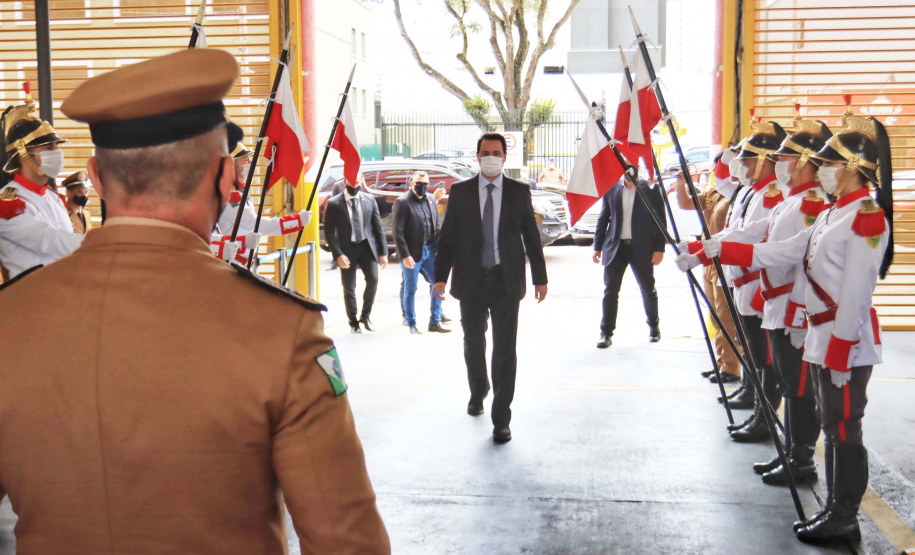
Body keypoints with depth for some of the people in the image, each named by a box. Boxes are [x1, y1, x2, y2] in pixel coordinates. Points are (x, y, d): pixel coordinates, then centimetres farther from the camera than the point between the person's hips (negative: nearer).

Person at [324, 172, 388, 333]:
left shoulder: (369, 200, 3)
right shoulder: (334, 203, -5)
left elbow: (378, 227, 6)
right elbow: (329, 232, -5)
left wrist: (383, 252, 1)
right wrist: (338, 255, -14)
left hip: (367, 247, 2)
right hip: (347, 249, -2)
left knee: (373, 279, -14)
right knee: (349, 289, 4)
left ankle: (366, 315, 8)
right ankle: (354, 323, 21)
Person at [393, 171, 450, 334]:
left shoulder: (430, 199, 10)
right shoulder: (402, 202, -9)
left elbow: (437, 225, 15)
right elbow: (398, 232, -13)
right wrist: (404, 255, -17)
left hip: (430, 250, 6)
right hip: (412, 253, -6)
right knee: (410, 289, 5)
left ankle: (435, 322, 18)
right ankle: (412, 325, 17)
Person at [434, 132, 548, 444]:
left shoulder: (519, 192, 3)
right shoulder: (460, 192, 3)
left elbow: (531, 236, 5)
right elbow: (447, 236, 3)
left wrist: (540, 277, 5)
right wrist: (441, 276, -4)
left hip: (506, 280, -1)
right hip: (471, 279, 2)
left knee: (505, 350, -4)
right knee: (473, 344, 16)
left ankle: (501, 418, 2)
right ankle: (477, 392, 42)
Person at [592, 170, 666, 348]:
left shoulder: (650, 189, -3)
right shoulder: (610, 188, 3)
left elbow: (660, 221, -1)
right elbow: (603, 218, 9)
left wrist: (659, 249, -6)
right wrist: (597, 246, 5)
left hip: (641, 248, -1)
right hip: (615, 247, 1)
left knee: (648, 290, 12)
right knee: (610, 291, -1)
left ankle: (654, 325, 34)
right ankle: (606, 333, 5)